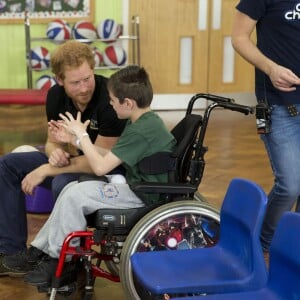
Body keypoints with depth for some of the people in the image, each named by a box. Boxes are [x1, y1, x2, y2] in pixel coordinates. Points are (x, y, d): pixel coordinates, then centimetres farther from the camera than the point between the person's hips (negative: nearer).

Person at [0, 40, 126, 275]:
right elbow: (53, 142, 5)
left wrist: (46, 170, -25)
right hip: (73, 159, 8)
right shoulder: (56, 95, -6)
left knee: (63, 183, -37)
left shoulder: (110, 98, -28)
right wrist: (55, 153, -21)